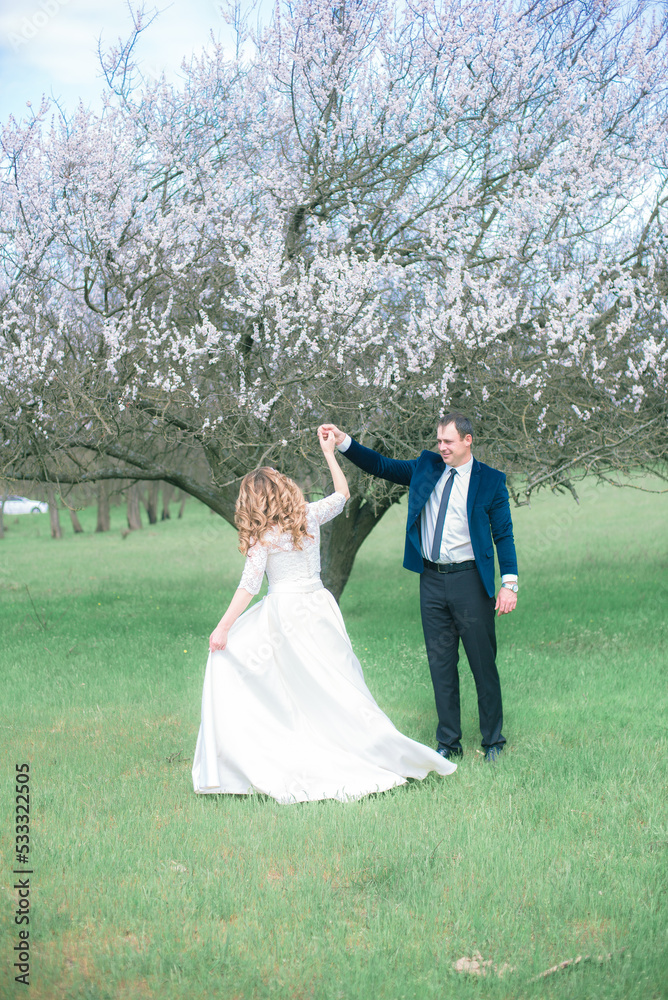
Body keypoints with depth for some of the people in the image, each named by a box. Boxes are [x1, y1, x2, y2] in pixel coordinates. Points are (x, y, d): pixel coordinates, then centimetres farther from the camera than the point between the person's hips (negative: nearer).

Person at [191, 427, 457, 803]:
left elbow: (249, 586, -15)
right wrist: (329, 452, 25)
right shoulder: (309, 515, 1)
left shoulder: (263, 535, -9)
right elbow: (343, 493, 20)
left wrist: (223, 628, -13)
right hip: (318, 606, 5)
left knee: (227, 658, 10)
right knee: (337, 685, 10)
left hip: (284, 611, -4)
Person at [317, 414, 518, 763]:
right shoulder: (426, 467, 8)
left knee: (483, 663, 3)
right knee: (440, 664, 9)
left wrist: (509, 583, -8)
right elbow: (381, 466, 9)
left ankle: (493, 742, 17)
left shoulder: (490, 480, -2)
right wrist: (343, 442, -4)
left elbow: (503, 534, -1)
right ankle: (448, 743, 18)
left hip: (470, 581, -4)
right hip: (432, 580, 4)